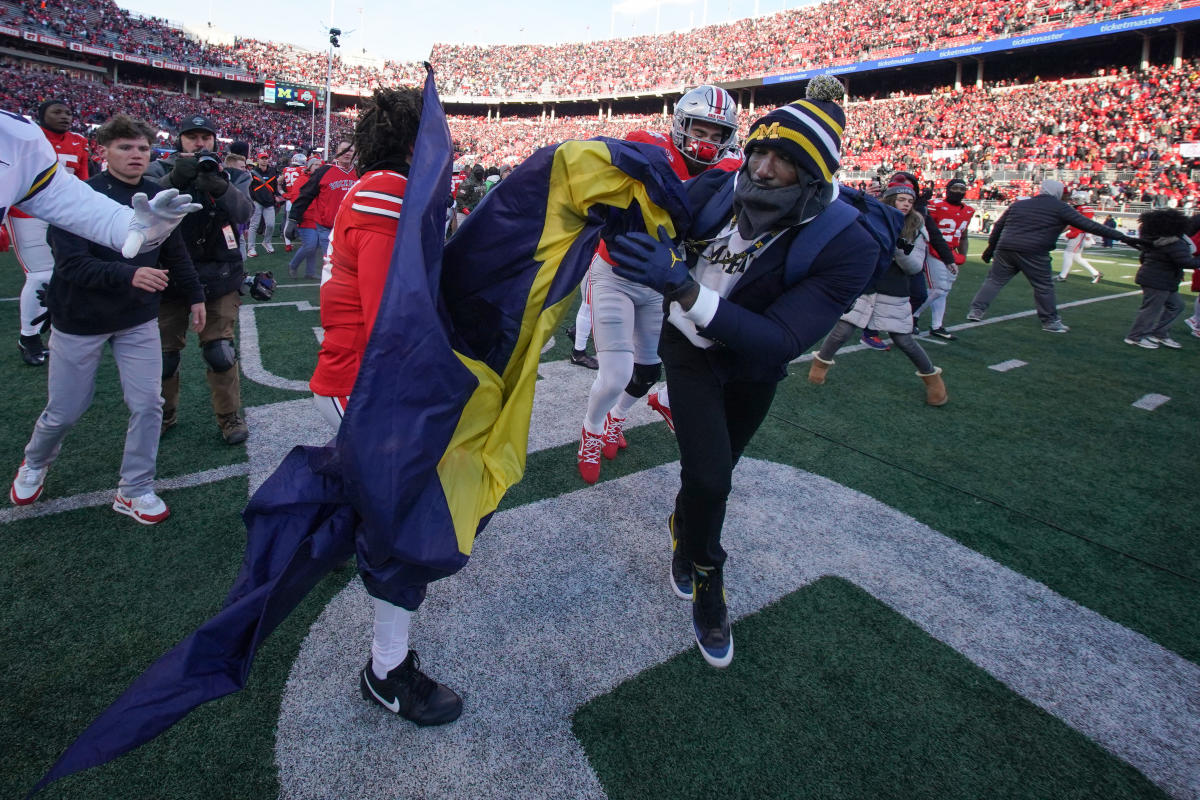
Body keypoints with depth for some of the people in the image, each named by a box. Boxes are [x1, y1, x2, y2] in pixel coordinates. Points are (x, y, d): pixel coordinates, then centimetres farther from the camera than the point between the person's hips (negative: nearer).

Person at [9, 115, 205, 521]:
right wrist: (129, 275, -39)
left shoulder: (159, 198, -3)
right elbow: (71, 264, -24)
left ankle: (135, 490, 16)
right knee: (65, 411, 11)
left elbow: (175, 252, 10)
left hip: (138, 320, 3)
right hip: (79, 321, -3)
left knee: (148, 404, -2)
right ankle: (35, 463, 44)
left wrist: (195, 295, 12)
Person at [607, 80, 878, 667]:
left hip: (752, 370, 1)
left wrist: (684, 291, -49)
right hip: (690, 349, 0)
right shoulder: (715, 191, -23)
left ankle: (684, 528, 55)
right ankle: (705, 582, 19)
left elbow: (780, 342, -39)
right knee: (708, 479, -12)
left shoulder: (847, 247, -30)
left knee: (713, 473, 18)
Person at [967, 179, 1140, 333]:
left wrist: (991, 247, 29)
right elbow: (1089, 225, 1)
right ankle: (1050, 321, 17)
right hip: (1033, 255, -3)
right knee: (1043, 287, 9)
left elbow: (998, 226, 20)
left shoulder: (1018, 204, 16)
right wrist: (1122, 237, 5)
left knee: (994, 280, 12)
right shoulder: (1060, 208, 3)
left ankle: (976, 310, 3)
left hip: (1005, 250, 4)